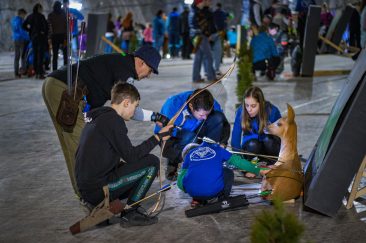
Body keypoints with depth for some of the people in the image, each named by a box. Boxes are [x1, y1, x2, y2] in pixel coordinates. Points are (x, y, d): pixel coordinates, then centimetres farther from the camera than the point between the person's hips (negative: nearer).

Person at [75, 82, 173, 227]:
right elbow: (131, 155, -13)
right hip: (98, 190, -10)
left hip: (86, 189, 10)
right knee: (152, 162, -4)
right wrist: (158, 137, -4)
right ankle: (130, 215, -1)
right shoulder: (113, 120, -13)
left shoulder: (97, 116, 17)